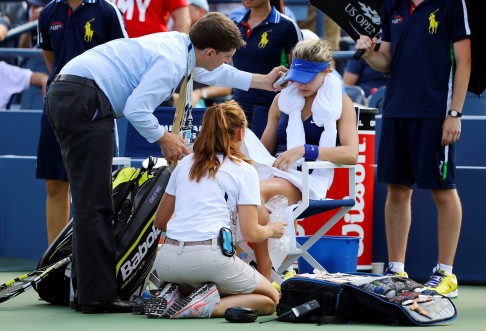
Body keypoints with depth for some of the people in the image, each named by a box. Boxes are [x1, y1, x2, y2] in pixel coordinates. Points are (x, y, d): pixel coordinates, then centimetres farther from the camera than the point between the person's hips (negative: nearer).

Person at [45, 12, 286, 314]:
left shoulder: (180, 42, 17)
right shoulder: (172, 62, -13)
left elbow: (214, 73, 37)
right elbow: (136, 109, -20)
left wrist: (262, 81, 45)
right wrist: (163, 138, -4)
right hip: (84, 100, -10)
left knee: (92, 200, 11)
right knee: (95, 204, -10)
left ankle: (91, 289, 12)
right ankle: (98, 296, -11)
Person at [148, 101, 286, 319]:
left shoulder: (185, 164, 17)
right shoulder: (244, 171, 3)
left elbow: (160, 221, 22)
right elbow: (250, 233, -2)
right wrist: (272, 230, 20)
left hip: (167, 261, 6)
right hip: (209, 257, -6)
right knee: (270, 299, 15)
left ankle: (175, 294, 3)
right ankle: (208, 306, -11)